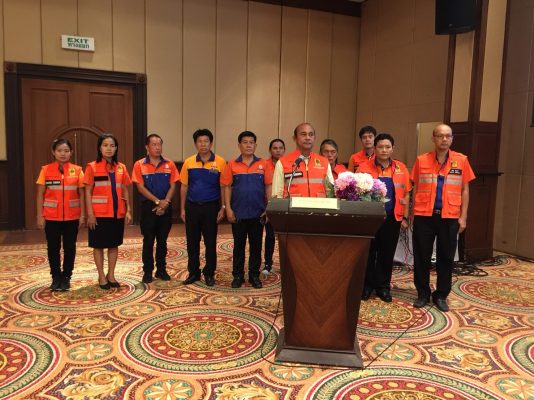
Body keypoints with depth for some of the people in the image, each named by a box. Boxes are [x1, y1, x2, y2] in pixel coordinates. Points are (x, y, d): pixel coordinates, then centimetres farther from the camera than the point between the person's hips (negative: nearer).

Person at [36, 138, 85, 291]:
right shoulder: (46, 170, 0)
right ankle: (56, 277, 21)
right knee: (53, 248, 7)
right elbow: (40, 194, 1)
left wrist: (82, 214, -2)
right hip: (51, 217, 0)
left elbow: (81, 194, 3)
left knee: (69, 247, 8)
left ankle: (66, 277, 20)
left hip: (72, 217, 0)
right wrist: (40, 215, -3)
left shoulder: (77, 170, 1)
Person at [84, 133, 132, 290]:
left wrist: (128, 210, 3)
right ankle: (102, 276, 17)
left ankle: (111, 275, 22)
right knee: (99, 245, 5)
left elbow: (125, 191, 10)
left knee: (114, 244, 10)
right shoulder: (92, 167, -3)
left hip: (117, 213, 4)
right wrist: (90, 213, -11)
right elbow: (88, 192, -5)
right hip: (99, 213, -3)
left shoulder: (121, 168, 7)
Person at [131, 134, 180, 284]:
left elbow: (172, 186, 1)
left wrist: (165, 202, -13)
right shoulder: (139, 165, -3)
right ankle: (147, 271, 13)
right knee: (148, 240, 3)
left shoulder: (169, 165, 4)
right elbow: (141, 187, -8)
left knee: (162, 240, 10)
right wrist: (157, 201, -15)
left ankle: (161, 269, 20)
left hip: (166, 207, 2)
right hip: (149, 206, -2)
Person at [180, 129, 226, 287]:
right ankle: (193, 272, 23)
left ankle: (209, 273, 20)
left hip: (211, 207, -2)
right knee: (192, 242, 9)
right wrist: (182, 208, 4)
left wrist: (222, 208, -4)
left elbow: (223, 187, 0)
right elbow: (184, 187, 7)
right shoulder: (189, 162, 2)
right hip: (192, 207, 2)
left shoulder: (220, 162, -4)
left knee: (210, 242, 6)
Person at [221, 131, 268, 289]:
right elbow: (227, 187, 1)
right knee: (239, 245, 9)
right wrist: (228, 209, -5)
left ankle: (254, 275, 21)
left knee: (256, 245, 9)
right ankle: (238, 275, 21)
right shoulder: (232, 164, 0)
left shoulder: (263, 164, 1)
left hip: (258, 213, 1)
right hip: (238, 213, 0)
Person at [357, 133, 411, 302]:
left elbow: (406, 195, 9)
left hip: (392, 219, 2)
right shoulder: (364, 167, -1)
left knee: (387, 254, 9)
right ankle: (366, 285, 20)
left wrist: (405, 217, 5)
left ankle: (383, 286, 22)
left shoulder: (401, 168, 6)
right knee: (368, 253, 7)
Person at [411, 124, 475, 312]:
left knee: (446, 257, 7)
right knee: (422, 257, 6)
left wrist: (463, 216, 1)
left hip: (450, 217, 0)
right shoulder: (421, 160, 2)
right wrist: (413, 214, 6)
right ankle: (423, 294, 20)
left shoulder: (461, 160, 3)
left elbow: (465, 190, 6)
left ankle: (441, 295, 21)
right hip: (424, 216, 0)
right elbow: (416, 189, 7)